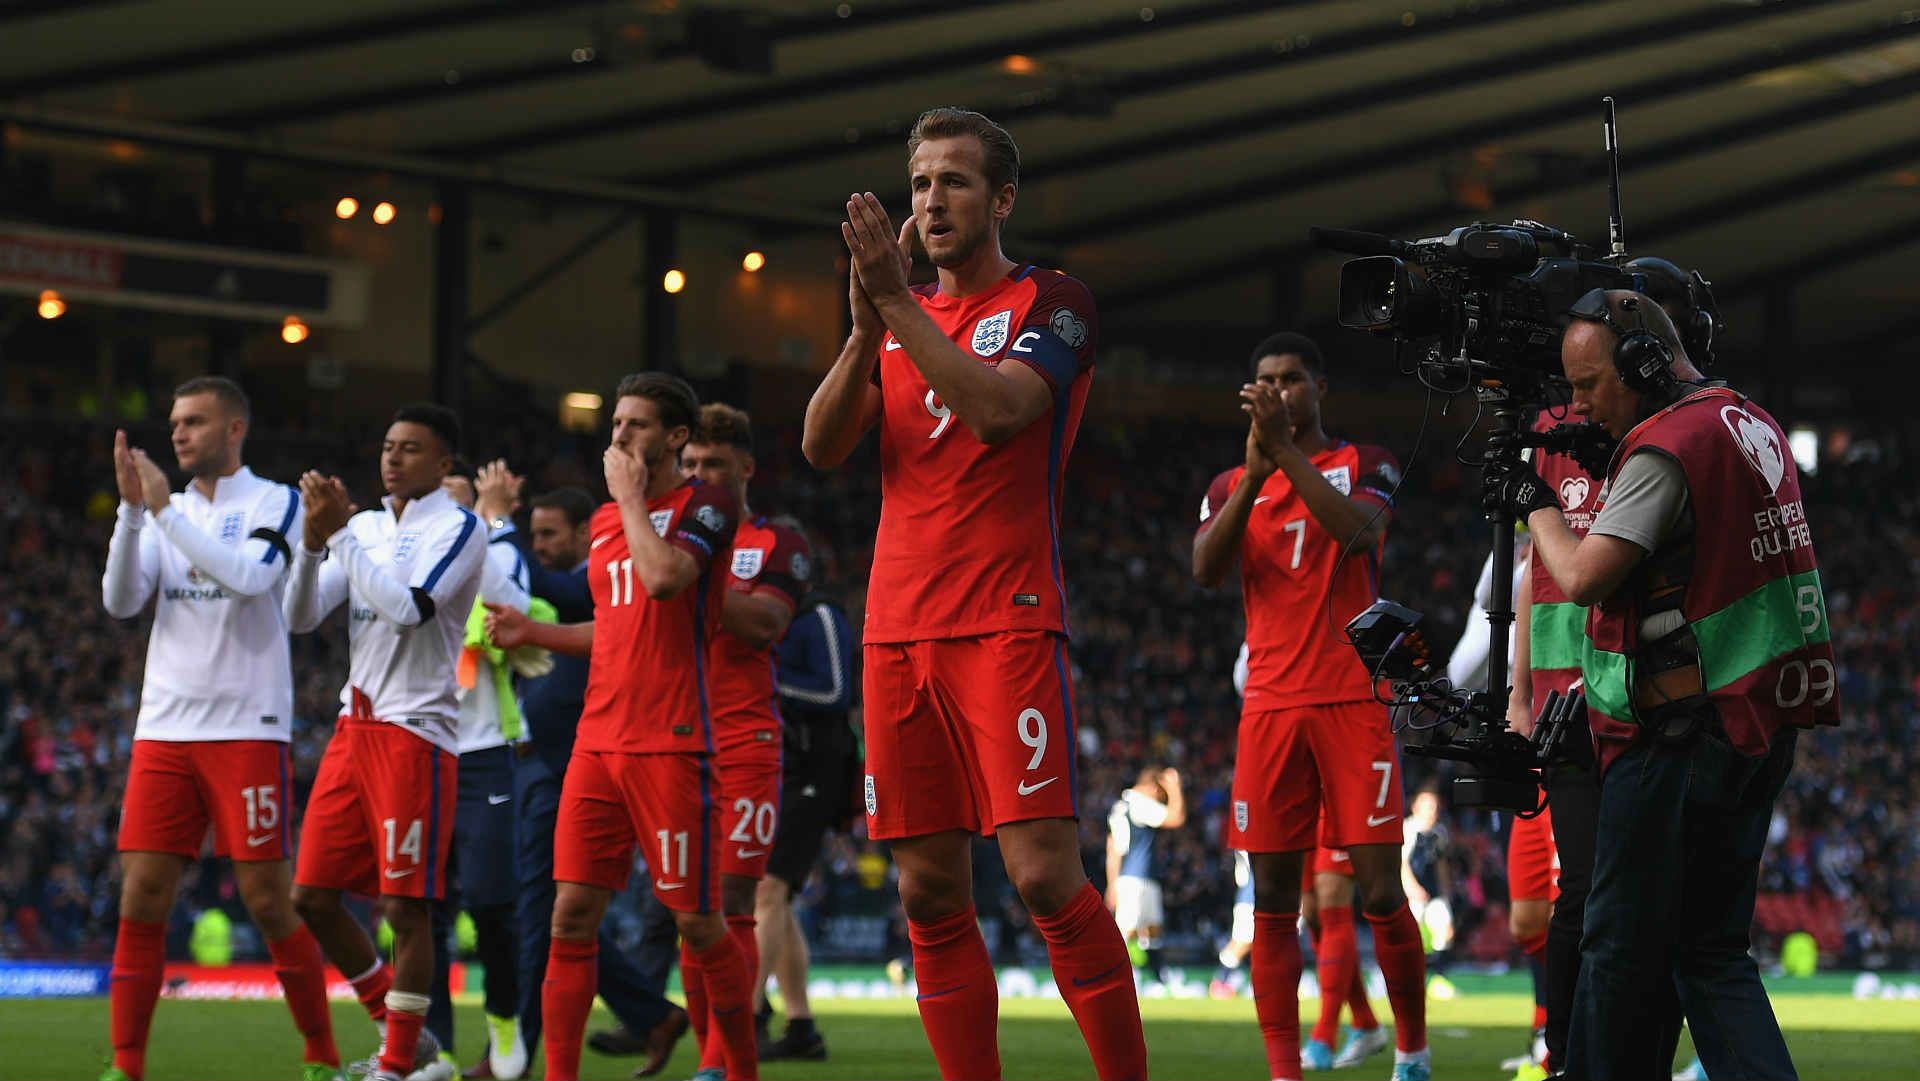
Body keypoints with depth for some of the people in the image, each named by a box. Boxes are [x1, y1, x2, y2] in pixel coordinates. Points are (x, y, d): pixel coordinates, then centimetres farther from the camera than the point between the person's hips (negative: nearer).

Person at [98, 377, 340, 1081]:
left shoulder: (275, 503, 1)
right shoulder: (167, 511, 14)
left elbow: (250, 575, -18)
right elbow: (121, 601, 3)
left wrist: (164, 509, -16)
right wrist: (132, 508, -8)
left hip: (247, 727, -4)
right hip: (164, 728, 4)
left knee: (268, 902, -4)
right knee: (141, 897, -3)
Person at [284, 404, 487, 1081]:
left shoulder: (458, 530, -5)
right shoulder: (365, 528, 15)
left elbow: (406, 610, -20)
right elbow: (301, 617, 10)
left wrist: (340, 534, -16)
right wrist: (314, 539, -5)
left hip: (415, 733, -8)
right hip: (354, 726, 8)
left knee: (405, 905, -7)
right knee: (312, 897, 6)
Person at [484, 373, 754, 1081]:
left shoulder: (706, 505, -3)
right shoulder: (604, 519, 19)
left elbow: (662, 578, -21)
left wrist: (630, 494, -8)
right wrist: (535, 633, 15)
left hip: (673, 744, -7)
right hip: (599, 741, 7)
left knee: (697, 922, -3)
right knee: (572, 913, -1)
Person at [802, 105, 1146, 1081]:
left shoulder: (1049, 304, 2)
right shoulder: (900, 317, 19)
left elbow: (998, 408, -17)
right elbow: (821, 447, 6)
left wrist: (898, 304, -18)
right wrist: (866, 330, -9)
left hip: (1007, 625, -6)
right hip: (898, 627, 6)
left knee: (1045, 875, -15)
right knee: (930, 895, 2)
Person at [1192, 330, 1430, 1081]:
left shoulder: (1364, 467, 6)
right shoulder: (1232, 486, 14)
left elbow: (1355, 532, -16)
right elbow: (1205, 568, -5)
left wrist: (1286, 450, -19)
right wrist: (1255, 473, -16)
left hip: (1353, 701, -3)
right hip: (1270, 705, 3)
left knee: (1381, 891, -5)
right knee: (1273, 900, -1)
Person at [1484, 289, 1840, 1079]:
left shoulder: (1663, 448, -14)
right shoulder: (1751, 424, 15)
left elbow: (1583, 578, -18)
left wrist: (1536, 503, -2)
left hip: (1680, 732, -9)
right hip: (1762, 726, 9)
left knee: (1622, 949, 0)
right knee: (1712, 948, 11)